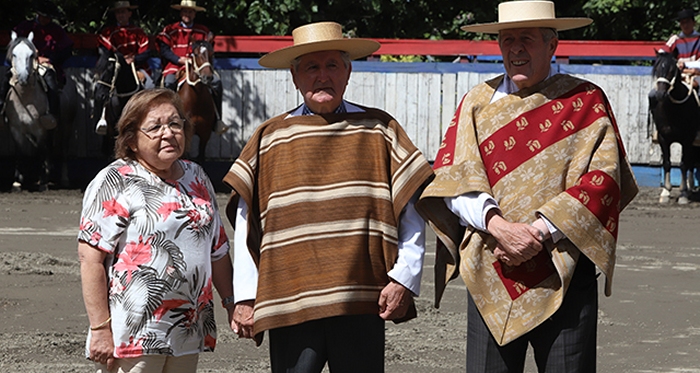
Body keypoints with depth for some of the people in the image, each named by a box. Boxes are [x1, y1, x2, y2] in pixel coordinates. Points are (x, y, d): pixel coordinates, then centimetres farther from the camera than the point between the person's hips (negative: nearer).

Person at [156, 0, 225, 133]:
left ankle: (217, 120, -13)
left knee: (216, 81, -21)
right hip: (175, 66, -2)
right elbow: (164, 50, -1)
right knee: (169, 82, -35)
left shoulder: (203, 31, 15)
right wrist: (179, 59, -14)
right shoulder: (170, 30, 7)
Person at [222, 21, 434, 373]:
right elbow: (246, 223, 9)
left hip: (363, 304, 0)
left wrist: (405, 278, -2)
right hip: (289, 304, 0)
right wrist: (245, 297, 3)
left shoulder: (379, 130, 9)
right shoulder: (269, 138, 10)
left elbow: (412, 208, 7)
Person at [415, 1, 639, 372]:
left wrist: (538, 232, -14)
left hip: (564, 275, -2)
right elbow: (451, 177, 1)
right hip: (489, 275, 2)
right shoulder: (476, 102, 12)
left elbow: (602, 179, -5)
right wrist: (497, 226, -16)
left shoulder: (586, 101, 5)